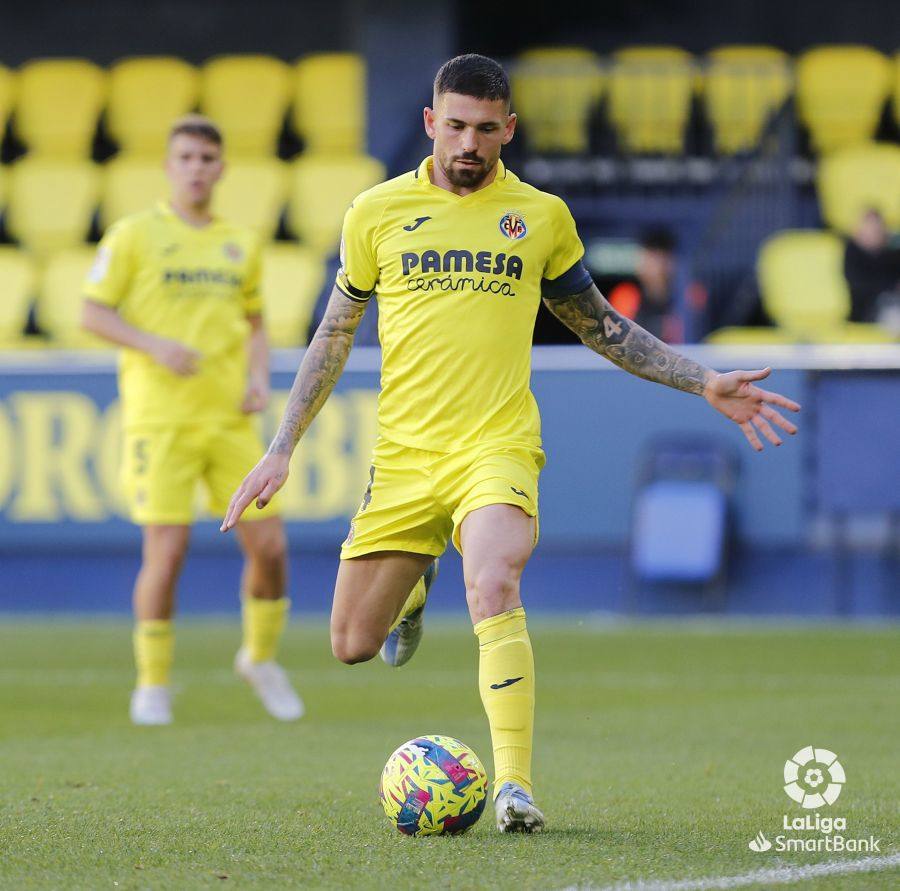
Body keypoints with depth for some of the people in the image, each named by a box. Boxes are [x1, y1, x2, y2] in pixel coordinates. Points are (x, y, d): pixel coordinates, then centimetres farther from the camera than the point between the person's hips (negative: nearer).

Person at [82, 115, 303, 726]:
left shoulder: (241, 242, 13)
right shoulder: (135, 235, 0)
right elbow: (94, 313, -2)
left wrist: (260, 377, 3)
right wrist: (155, 345, -17)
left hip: (231, 419, 4)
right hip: (159, 417, -4)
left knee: (269, 547, -1)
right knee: (166, 551, -10)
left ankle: (261, 657, 24)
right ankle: (153, 684, 8)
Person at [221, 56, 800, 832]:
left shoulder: (541, 215, 6)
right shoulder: (378, 211, 5)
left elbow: (600, 326, 19)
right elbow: (335, 334, 14)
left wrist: (704, 384, 11)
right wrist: (282, 450, 10)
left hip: (498, 447, -2)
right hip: (403, 452, 2)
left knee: (493, 587, -31)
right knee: (353, 646, 5)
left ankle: (515, 786, -31)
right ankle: (416, 582, 41)